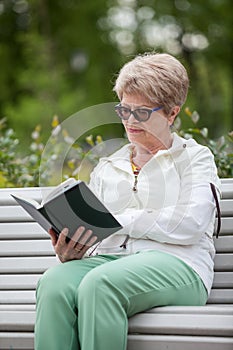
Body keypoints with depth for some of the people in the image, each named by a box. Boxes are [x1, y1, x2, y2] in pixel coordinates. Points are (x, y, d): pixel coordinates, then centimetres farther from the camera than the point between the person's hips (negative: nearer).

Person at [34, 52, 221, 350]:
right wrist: (71, 252, -4)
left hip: (173, 262, -4)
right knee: (54, 283, -33)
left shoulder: (195, 157, 14)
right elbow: (91, 235, 21)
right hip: (108, 258, 4)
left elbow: (189, 225, -5)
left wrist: (117, 220, -6)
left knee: (100, 284, -38)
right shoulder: (106, 168, 27)